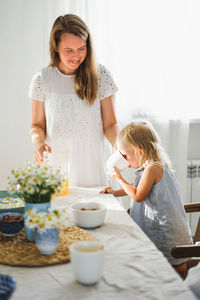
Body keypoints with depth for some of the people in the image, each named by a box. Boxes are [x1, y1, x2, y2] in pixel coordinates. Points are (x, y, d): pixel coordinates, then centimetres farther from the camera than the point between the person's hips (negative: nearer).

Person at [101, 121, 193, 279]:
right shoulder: (151, 167, 12)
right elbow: (136, 187, 27)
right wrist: (116, 192, 16)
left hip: (167, 231, -10)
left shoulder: (153, 168, -20)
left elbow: (138, 196, -18)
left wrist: (119, 178, -8)